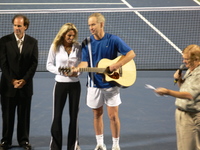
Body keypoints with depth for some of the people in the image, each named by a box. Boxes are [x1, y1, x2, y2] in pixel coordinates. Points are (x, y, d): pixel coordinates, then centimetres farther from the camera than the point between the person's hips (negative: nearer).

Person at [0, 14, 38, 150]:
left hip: (25, 84, 1)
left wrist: (24, 80, -10)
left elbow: (34, 63, 1)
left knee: (24, 114, 6)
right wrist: (12, 80, -11)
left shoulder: (33, 42, 4)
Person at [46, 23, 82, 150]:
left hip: (74, 83, 1)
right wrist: (61, 71, -16)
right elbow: (49, 65, 0)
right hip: (60, 83, -1)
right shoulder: (55, 47, -4)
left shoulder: (78, 47, -1)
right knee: (57, 116, -1)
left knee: (74, 115, 7)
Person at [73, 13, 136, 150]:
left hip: (111, 84, -2)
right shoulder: (87, 43, -1)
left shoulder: (113, 40, -8)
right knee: (97, 114, 11)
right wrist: (77, 69, -29)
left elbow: (131, 53, -10)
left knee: (113, 115, -1)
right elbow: (85, 63, -7)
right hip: (95, 84, 3)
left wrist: (116, 65, -21)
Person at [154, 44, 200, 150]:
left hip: (191, 116, -10)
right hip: (181, 112, 10)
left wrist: (168, 92, -31)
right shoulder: (189, 71, 11)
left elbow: (190, 95, -30)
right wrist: (179, 80, 3)